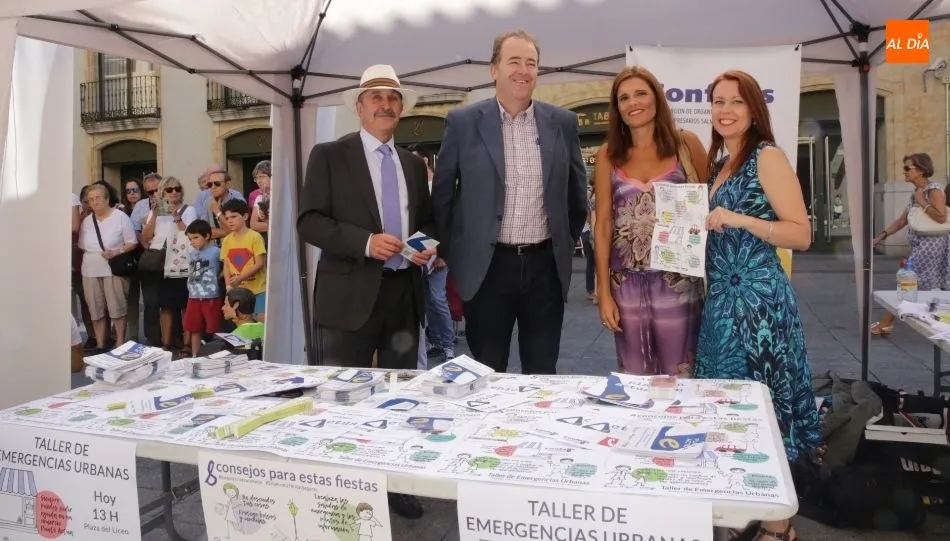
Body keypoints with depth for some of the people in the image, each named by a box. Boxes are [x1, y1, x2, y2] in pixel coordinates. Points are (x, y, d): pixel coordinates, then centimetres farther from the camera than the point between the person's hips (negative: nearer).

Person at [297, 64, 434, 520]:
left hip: (403, 295, 5)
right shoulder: (329, 156, -1)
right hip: (351, 296, -4)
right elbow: (309, 222, -9)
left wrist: (427, 247, -2)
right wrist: (366, 242, -21)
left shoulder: (414, 164, 14)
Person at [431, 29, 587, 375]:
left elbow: (576, 191, 15)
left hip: (546, 265, 2)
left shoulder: (562, 122, 4)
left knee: (543, 374, 12)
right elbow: (442, 193, 4)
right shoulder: (463, 122, -2)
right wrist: (449, 255, 5)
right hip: (486, 266, -2)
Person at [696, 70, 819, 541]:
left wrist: (739, 219, -25)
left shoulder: (767, 156, -8)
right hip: (721, 299, 8)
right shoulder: (720, 164, 15)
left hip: (757, 297, -8)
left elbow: (801, 234, -15)